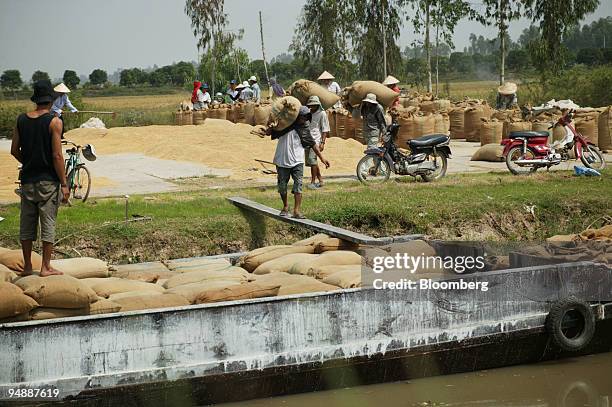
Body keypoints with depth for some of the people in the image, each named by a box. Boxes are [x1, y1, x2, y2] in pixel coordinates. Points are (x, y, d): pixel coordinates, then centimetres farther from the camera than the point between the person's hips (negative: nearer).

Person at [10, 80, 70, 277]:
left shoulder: (21, 119, 3)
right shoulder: (54, 122, -11)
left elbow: (14, 150, 8)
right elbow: (57, 155, -14)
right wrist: (64, 184, -8)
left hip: (27, 179, 5)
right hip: (48, 180, -5)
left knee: (27, 224, 11)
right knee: (48, 224, 2)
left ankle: (27, 266, 19)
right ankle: (46, 268, 5)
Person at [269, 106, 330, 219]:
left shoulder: (305, 127, 6)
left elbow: (312, 144, 14)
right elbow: (269, 132, -2)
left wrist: (322, 158, 14)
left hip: (297, 161, 1)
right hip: (282, 160, -1)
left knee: (298, 185, -12)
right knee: (282, 185, 7)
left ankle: (297, 210, -13)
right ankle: (285, 206, 29)